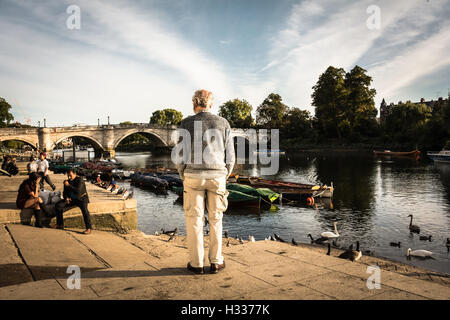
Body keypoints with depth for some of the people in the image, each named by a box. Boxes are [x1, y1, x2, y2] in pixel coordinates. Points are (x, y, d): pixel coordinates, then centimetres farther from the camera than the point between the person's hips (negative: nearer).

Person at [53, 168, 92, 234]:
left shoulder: (79, 180, -14)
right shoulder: (68, 181, 6)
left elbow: (78, 191, -29)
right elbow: (65, 192, 15)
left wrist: (69, 185, -27)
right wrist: (66, 198, -7)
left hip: (81, 199, -7)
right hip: (71, 199, 7)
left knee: (84, 209, -36)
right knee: (58, 205, -8)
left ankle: (88, 228, -32)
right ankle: (60, 224, 3)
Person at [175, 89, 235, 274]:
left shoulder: (187, 124, -2)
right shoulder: (223, 123, 3)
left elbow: (181, 155, -4)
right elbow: (229, 156, 1)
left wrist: (183, 177, 9)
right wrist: (224, 177, 13)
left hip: (194, 176, -1)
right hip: (217, 176, 2)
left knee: (194, 220, 7)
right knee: (215, 219, 12)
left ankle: (196, 264, 12)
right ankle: (216, 262, 15)